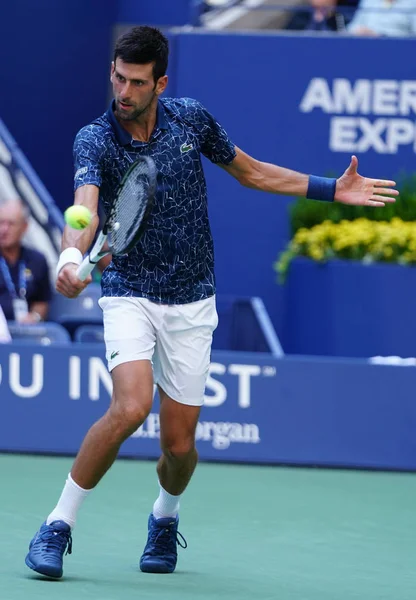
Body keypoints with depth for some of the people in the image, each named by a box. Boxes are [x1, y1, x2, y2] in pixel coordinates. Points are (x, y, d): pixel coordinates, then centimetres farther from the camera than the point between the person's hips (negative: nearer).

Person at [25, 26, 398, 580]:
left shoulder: (192, 119, -3)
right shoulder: (94, 140, -14)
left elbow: (251, 171, 14)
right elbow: (85, 206, -33)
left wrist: (334, 191, 11)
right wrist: (72, 256, -55)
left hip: (191, 304, 3)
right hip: (130, 295, -3)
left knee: (178, 444, 2)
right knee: (131, 406, -27)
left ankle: (165, 516, 38)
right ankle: (58, 527, -13)